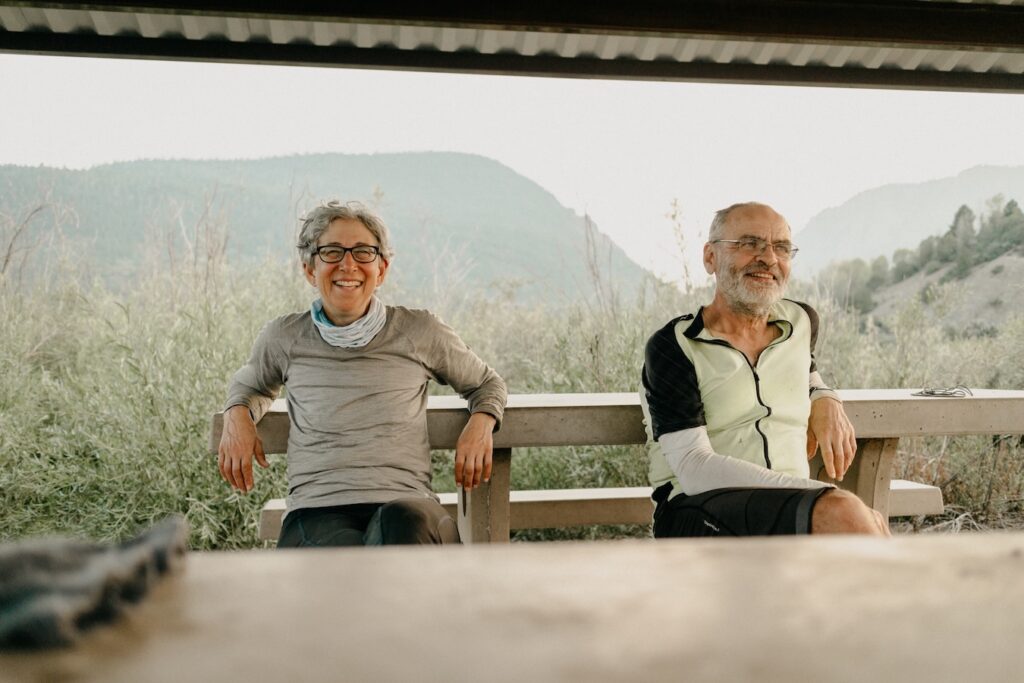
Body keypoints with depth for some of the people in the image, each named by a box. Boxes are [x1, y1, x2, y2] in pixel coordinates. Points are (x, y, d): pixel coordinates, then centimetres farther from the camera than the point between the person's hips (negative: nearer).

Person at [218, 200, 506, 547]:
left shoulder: (420, 333, 10)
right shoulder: (285, 338, 13)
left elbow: (487, 383, 27)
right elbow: (250, 383, 38)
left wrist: (481, 423, 4)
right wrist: (237, 414, 14)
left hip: (408, 508, 0)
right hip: (317, 510, 0)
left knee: (403, 522, -41)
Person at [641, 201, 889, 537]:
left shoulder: (801, 322, 15)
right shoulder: (673, 347, -4)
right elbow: (694, 470, -14)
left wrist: (824, 398, 13)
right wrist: (826, 497, -23)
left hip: (790, 513, 6)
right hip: (698, 514, -5)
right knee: (842, 514, -33)